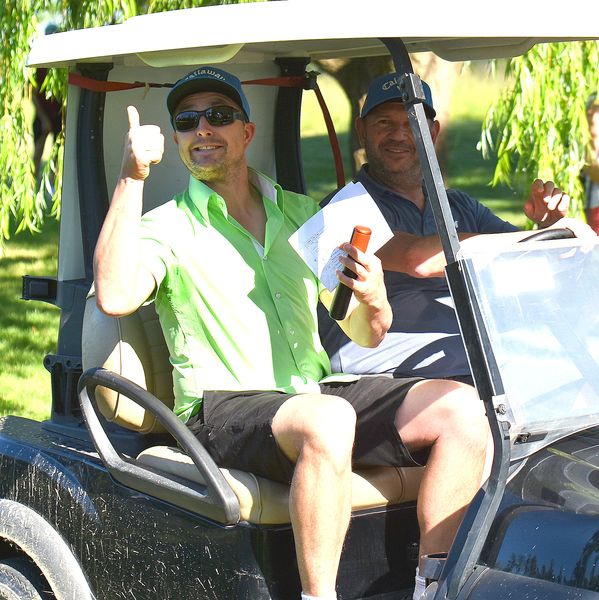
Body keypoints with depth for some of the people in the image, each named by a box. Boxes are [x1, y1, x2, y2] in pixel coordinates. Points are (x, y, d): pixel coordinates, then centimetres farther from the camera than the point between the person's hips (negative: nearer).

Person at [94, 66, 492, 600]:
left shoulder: (301, 214, 18)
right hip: (222, 409, -5)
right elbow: (115, 297, -20)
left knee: (461, 407, -16)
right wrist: (132, 179, -21)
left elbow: (366, 335, 18)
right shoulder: (167, 227, 3)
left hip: (317, 392, 5)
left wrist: (373, 300, -6)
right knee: (327, 420, -37)